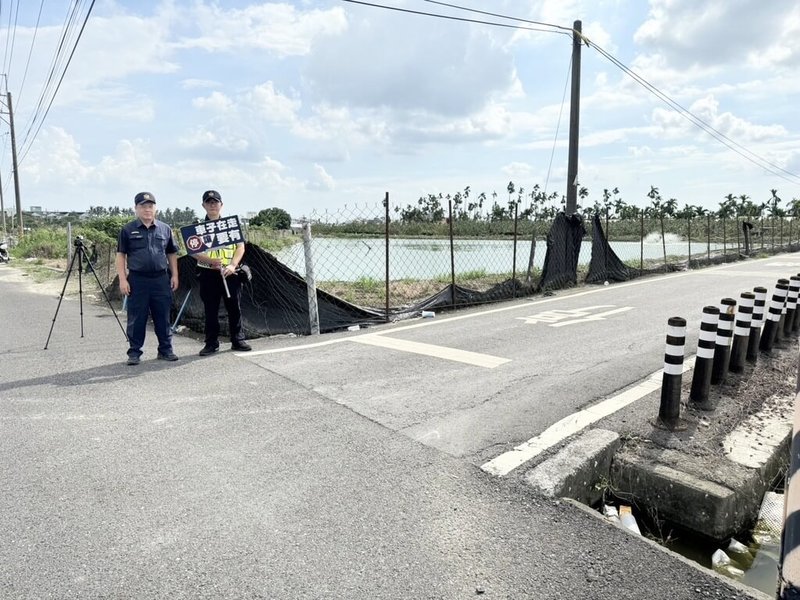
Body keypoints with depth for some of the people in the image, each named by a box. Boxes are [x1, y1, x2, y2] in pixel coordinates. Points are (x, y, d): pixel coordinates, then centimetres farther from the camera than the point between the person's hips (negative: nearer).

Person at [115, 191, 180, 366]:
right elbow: (121, 255, 2)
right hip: (137, 279, -2)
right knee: (136, 319, 3)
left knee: (163, 317, 7)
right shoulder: (128, 230, 3)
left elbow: (172, 254, 14)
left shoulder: (165, 229, 10)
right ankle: (134, 352, 13)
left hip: (161, 279, 2)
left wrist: (174, 275, 7)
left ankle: (165, 349, 17)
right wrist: (122, 279, -6)